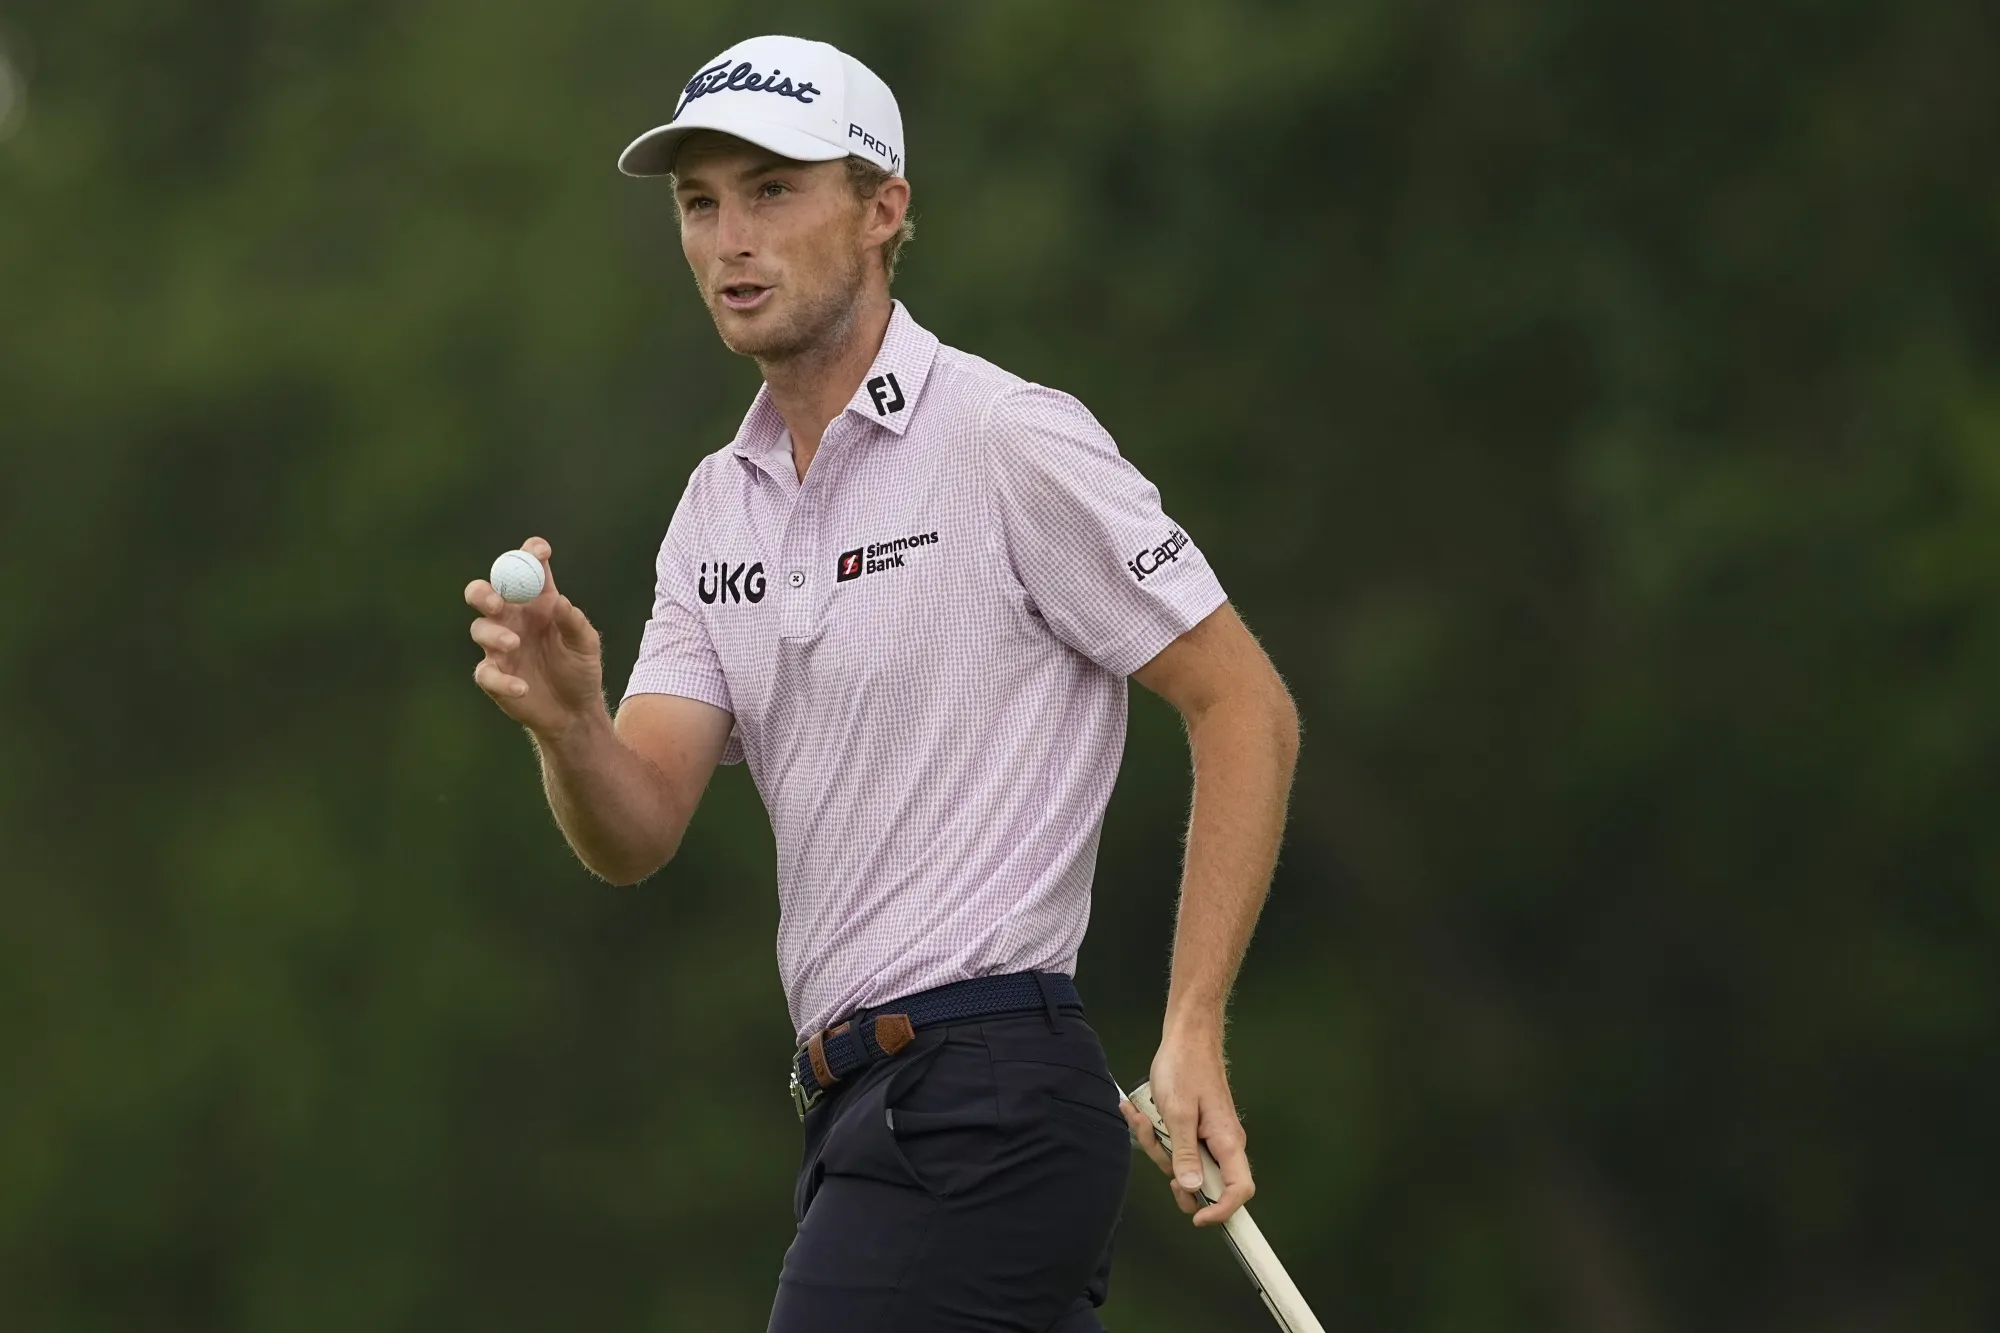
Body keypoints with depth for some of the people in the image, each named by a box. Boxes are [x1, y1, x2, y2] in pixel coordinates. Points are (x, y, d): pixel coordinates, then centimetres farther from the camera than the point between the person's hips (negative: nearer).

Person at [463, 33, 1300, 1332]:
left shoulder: (1010, 443, -9)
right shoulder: (720, 508, 14)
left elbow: (1245, 705, -8)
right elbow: (636, 834, 6)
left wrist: (1192, 1034, -16)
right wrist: (568, 723, -18)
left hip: (979, 1107, -8)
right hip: (863, 1108, 8)